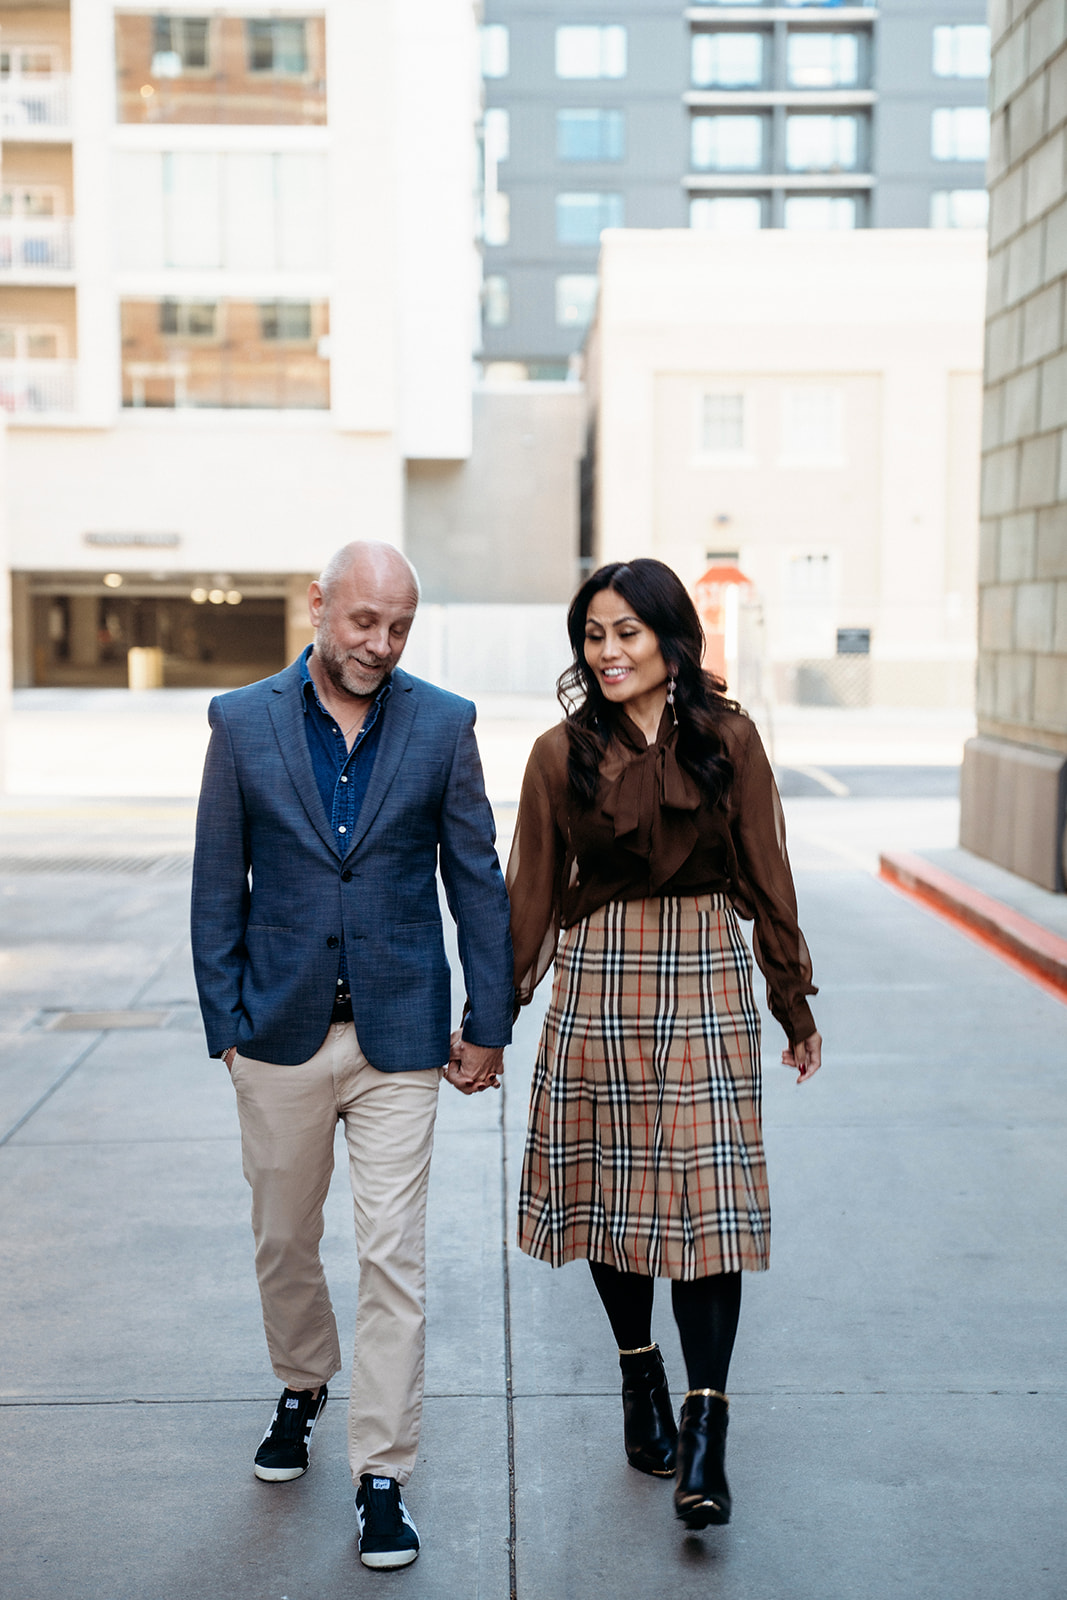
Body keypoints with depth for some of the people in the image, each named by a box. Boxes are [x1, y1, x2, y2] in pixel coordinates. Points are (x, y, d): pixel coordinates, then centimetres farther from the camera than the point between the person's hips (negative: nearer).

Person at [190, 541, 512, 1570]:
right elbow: (218, 886, 3)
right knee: (283, 1238, 17)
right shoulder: (242, 722, -1)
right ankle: (302, 1388, 43)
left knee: (393, 1256, -1)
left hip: (398, 1033, -1)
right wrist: (225, 1018, -1)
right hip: (280, 1031, 1)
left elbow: (476, 878, 2)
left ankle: (382, 1476, 10)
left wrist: (489, 1022, 0)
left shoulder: (443, 725, -1)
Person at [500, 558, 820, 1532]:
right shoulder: (563, 754, 1)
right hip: (597, 979, 1)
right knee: (609, 1184, 8)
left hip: (705, 978, -1)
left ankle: (705, 1431, -3)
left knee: (705, 1189, -6)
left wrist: (797, 1007, 8)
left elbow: (766, 879, 5)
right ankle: (640, 1381, 29)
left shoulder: (728, 740, 0)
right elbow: (532, 893, 6)